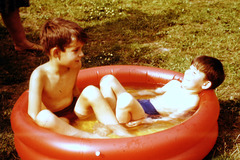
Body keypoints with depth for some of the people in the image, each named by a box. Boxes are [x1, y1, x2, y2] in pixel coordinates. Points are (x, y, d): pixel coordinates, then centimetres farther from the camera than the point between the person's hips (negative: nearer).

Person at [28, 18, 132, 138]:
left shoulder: (75, 66, -8)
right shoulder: (39, 75, -25)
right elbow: (33, 116, -26)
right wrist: (60, 122, -27)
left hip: (74, 111, 5)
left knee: (91, 91, -21)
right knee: (44, 117, -39)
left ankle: (119, 130, -20)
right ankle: (88, 137, -36)